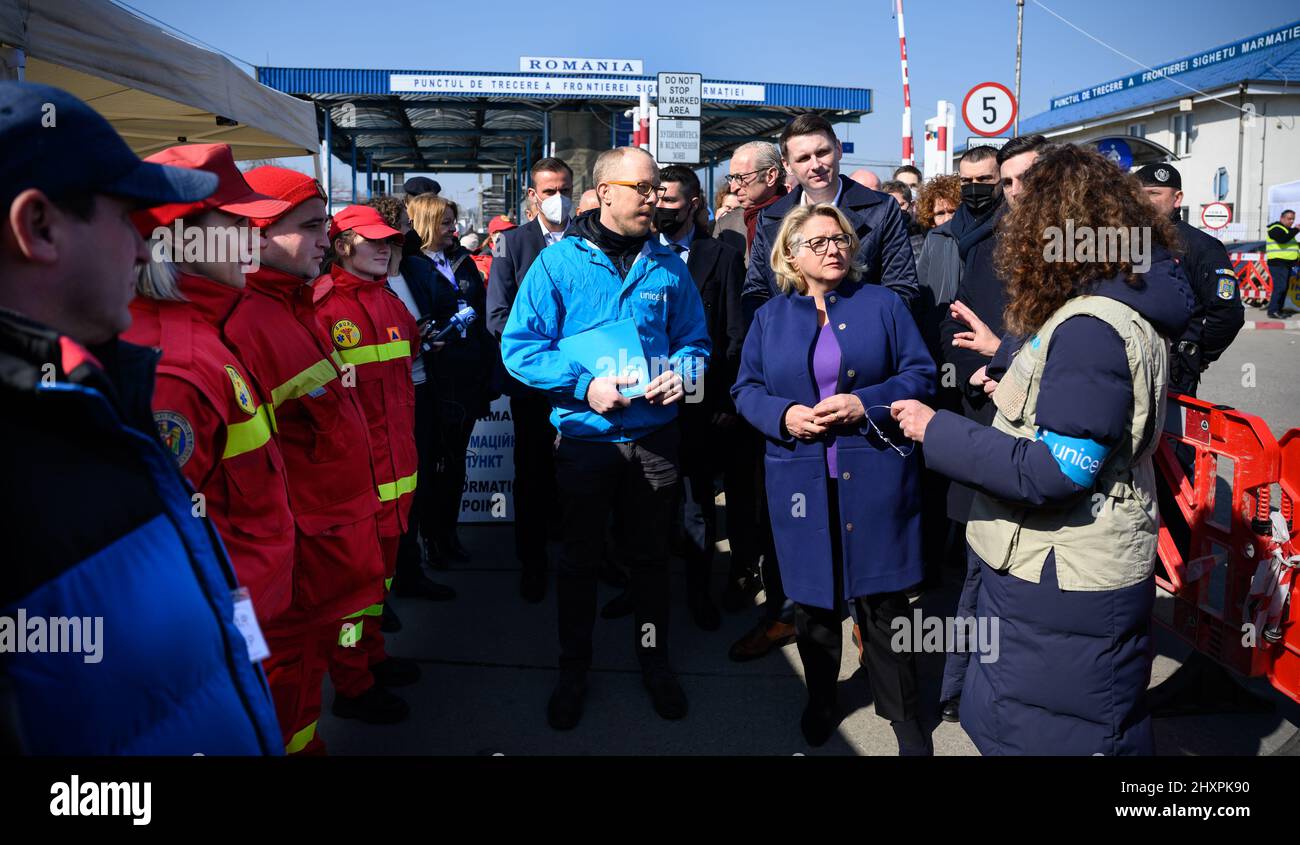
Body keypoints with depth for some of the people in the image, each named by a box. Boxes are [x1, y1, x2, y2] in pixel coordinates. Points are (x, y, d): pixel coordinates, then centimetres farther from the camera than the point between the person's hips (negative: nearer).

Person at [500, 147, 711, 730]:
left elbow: (694, 338, 10)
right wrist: (584, 384, -20)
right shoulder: (559, 261, -8)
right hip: (585, 437, -2)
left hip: (654, 436, 2)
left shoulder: (668, 265, 2)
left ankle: (653, 658, 36)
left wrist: (682, 372, -12)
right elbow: (519, 345, -10)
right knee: (580, 557, 13)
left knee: (651, 554, 16)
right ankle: (573, 668, 32)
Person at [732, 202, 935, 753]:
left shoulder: (882, 304, 4)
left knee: (882, 597, 5)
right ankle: (820, 699, 34)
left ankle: (902, 711, 24)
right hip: (801, 477, 2)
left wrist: (866, 403, -16)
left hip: (874, 475, -1)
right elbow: (746, 389, 7)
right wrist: (784, 415, -13)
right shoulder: (770, 317, 9)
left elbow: (921, 374, -1)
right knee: (812, 600, 12)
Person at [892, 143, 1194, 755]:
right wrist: (1009, 354, 29)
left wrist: (936, 431, -21)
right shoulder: (1124, 302, 7)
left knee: (1038, 733, 6)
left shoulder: (1090, 327, -25)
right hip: (1074, 572, 10)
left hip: (1063, 584, -10)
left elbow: (1053, 474, -27)